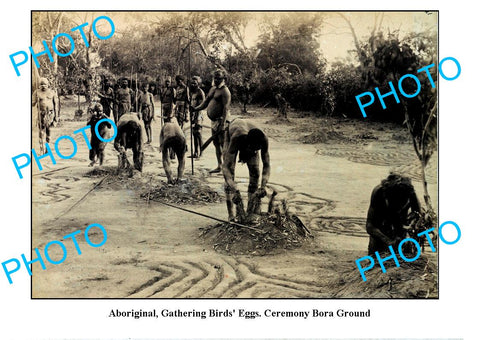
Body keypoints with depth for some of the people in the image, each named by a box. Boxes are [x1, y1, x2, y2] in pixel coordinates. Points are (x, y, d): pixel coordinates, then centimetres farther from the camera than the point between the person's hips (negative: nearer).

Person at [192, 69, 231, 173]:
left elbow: (226, 108, -18)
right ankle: (219, 166, 21)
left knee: (223, 144, -9)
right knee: (216, 143, 13)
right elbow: (206, 103, 20)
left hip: (221, 120, -9)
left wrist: (223, 123, -25)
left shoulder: (225, 91, -11)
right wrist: (195, 108, 4)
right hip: (214, 120, 9)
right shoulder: (213, 89, 17)